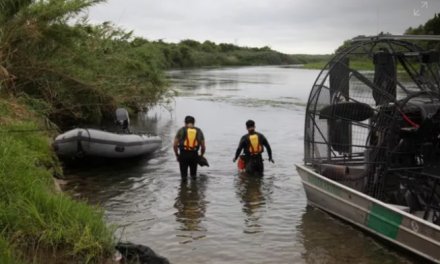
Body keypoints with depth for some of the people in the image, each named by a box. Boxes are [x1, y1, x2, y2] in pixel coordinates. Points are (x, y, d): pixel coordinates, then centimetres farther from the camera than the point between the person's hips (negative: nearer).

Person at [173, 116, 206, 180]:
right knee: (193, 175, 18)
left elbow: (174, 145, 0)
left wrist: (177, 155, 15)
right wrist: (201, 156, 24)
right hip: (194, 155, 1)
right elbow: (203, 147, 7)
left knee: (184, 176, 8)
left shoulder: (181, 130, 4)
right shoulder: (199, 131, 9)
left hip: (183, 155, -1)